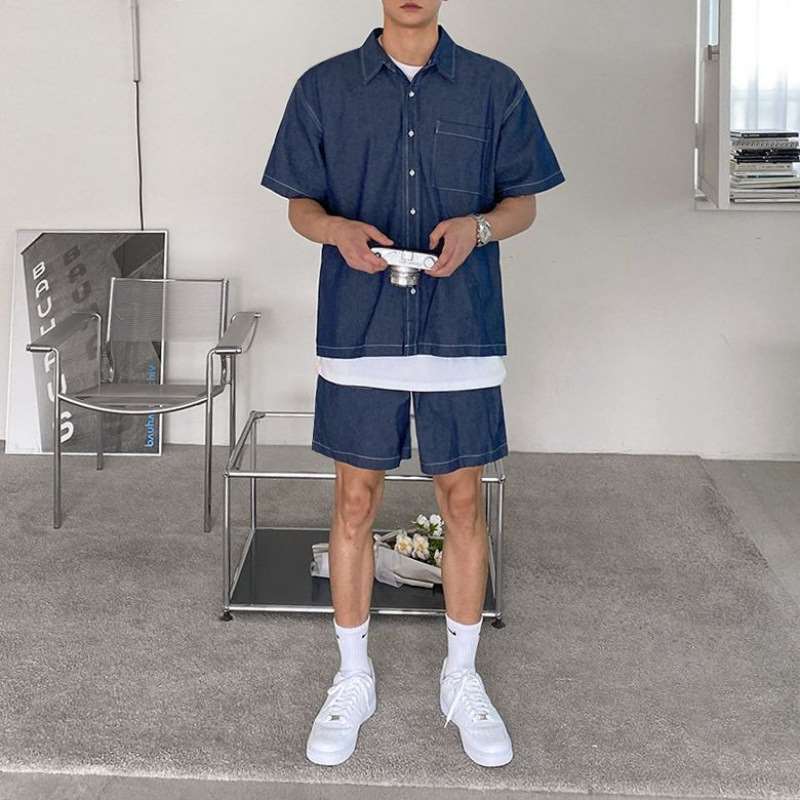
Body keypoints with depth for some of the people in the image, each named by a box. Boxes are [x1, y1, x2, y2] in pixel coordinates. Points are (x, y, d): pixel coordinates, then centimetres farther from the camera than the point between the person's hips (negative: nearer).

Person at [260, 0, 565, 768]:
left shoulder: (494, 87, 3)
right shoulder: (323, 87, 3)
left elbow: (523, 201, 7)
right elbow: (299, 205, 7)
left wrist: (477, 226, -15)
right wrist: (338, 230, -16)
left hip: (462, 331, 0)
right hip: (358, 332, 0)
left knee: (462, 501, 7)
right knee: (355, 502, 7)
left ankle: (462, 678, 25)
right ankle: (352, 680, 24)